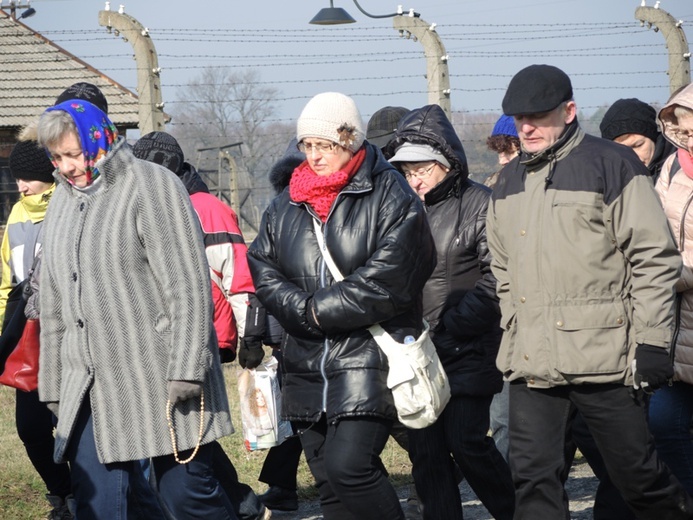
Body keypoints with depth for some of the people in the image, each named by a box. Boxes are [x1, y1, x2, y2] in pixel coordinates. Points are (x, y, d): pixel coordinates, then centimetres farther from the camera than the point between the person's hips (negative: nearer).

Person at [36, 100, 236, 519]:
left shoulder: (152, 186, -6)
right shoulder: (63, 201, 16)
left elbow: (189, 287, -12)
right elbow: (53, 305, 22)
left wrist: (185, 369, -17)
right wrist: (54, 385, 20)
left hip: (161, 382, -6)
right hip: (90, 389, 6)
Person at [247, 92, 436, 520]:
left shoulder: (390, 196, -5)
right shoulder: (286, 206, 14)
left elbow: (386, 281, -15)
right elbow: (262, 270, 8)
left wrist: (320, 309, -12)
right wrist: (305, 310, -9)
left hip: (369, 359, -6)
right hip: (307, 366, 6)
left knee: (348, 466, -20)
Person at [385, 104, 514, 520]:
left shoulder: (478, 204, -7)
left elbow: (497, 280, -11)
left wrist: (450, 326, -14)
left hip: (467, 352, -5)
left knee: (467, 442, -7)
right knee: (425, 449, 4)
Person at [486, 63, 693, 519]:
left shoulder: (612, 165, -4)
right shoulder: (509, 182, 17)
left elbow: (655, 259, -7)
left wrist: (652, 343, -11)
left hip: (604, 357, -6)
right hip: (532, 362, 6)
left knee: (638, 477, 2)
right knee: (534, 479, 2)